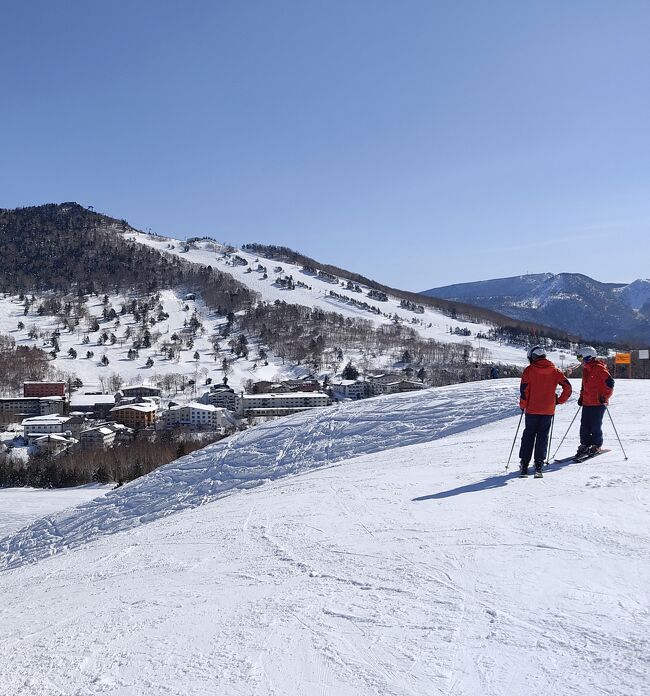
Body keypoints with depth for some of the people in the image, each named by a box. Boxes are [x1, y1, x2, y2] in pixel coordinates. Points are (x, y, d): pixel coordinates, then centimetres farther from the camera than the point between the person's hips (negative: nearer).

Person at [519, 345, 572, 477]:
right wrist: (559, 400, 8)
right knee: (543, 436, 9)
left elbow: (524, 389, -7)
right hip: (548, 410, 1)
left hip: (532, 409, -1)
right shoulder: (554, 370, 2)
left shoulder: (529, 370, -5)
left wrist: (523, 405, 5)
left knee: (528, 435, 10)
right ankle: (539, 465, 0)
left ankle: (524, 465, 7)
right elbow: (567, 387, -2)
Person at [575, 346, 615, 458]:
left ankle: (596, 446, 10)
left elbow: (610, 382, -16)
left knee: (595, 426, -2)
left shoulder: (599, 368, -12)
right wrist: (581, 397, 18)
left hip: (598, 403, -8)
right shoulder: (585, 369, 15)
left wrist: (605, 397, -16)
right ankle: (585, 445, 15)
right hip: (587, 403, 8)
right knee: (584, 425, 6)